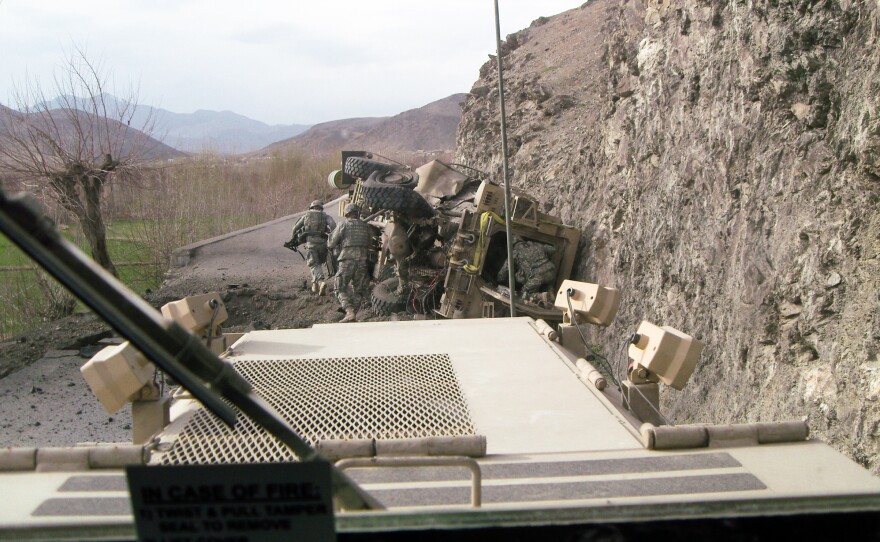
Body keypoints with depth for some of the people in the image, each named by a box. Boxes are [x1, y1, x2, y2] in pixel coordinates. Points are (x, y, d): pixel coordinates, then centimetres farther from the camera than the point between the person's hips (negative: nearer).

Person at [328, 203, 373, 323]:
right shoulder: (366, 226, 11)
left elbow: (331, 244, 2)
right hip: (362, 261, 4)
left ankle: (350, 312, -18)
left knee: (341, 289, 1)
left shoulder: (343, 225, 0)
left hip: (347, 260, -4)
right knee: (358, 290, 14)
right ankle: (354, 312, 9)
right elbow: (369, 244, 17)